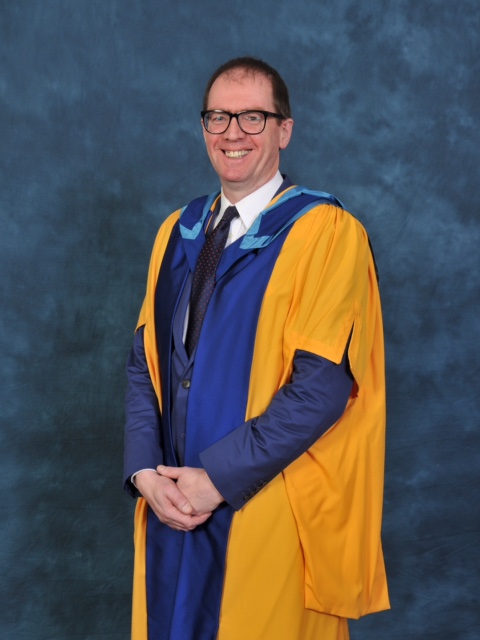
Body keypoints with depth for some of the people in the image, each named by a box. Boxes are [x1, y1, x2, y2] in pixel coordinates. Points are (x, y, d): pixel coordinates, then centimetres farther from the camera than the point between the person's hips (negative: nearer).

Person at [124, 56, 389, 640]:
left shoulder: (326, 233, -10)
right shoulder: (176, 232, 9)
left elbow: (324, 383, -17)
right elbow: (144, 362, 8)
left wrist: (217, 477, -16)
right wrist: (146, 471, -7)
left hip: (273, 513, -5)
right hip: (172, 504, 5)